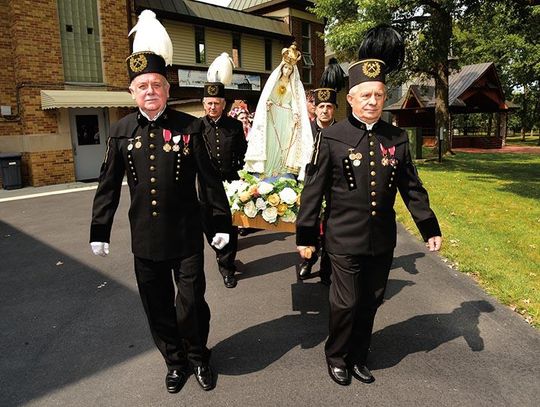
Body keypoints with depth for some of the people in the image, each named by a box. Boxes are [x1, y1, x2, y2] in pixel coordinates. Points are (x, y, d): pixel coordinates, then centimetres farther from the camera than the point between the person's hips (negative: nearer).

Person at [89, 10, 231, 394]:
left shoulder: (189, 126, -4)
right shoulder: (121, 131, 2)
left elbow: (210, 179, -2)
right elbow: (109, 186, 6)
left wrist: (222, 222, -3)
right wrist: (99, 230, 7)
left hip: (187, 236, -2)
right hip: (145, 239, 3)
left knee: (192, 303, 7)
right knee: (158, 307, 13)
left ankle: (199, 357, 35)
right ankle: (176, 361, 37)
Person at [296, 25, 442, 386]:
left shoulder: (398, 138, 2)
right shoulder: (332, 138, -9)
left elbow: (412, 188, 8)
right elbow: (313, 190, -7)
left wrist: (430, 228, 7)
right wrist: (305, 236, -6)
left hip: (383, 241, 4)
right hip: (345, 241, -4)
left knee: (371, 303, 16)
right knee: (346, 305, 6)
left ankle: (359, 357, 37)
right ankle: (337, 357, 32)